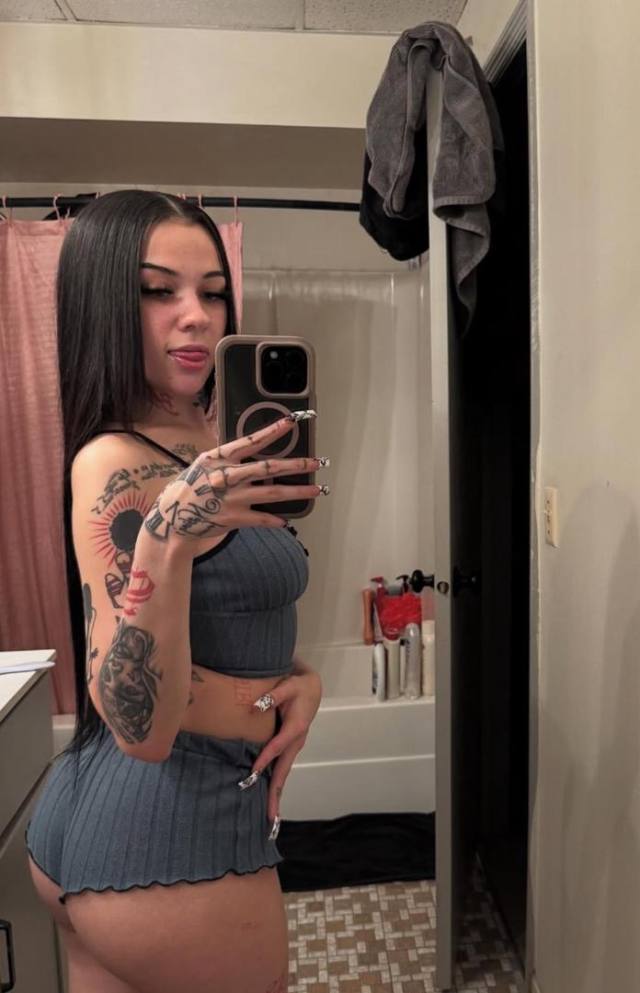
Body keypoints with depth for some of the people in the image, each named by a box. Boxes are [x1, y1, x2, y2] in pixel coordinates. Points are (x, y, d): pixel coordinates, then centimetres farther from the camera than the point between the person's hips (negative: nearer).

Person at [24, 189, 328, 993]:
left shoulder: (197, 450, 5)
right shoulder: (117, 466, -22)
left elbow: (231, 624, 11)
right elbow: (143, 726, -26)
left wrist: (301, 679, -7)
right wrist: (166, 541, -39)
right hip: (169, 841, -7)